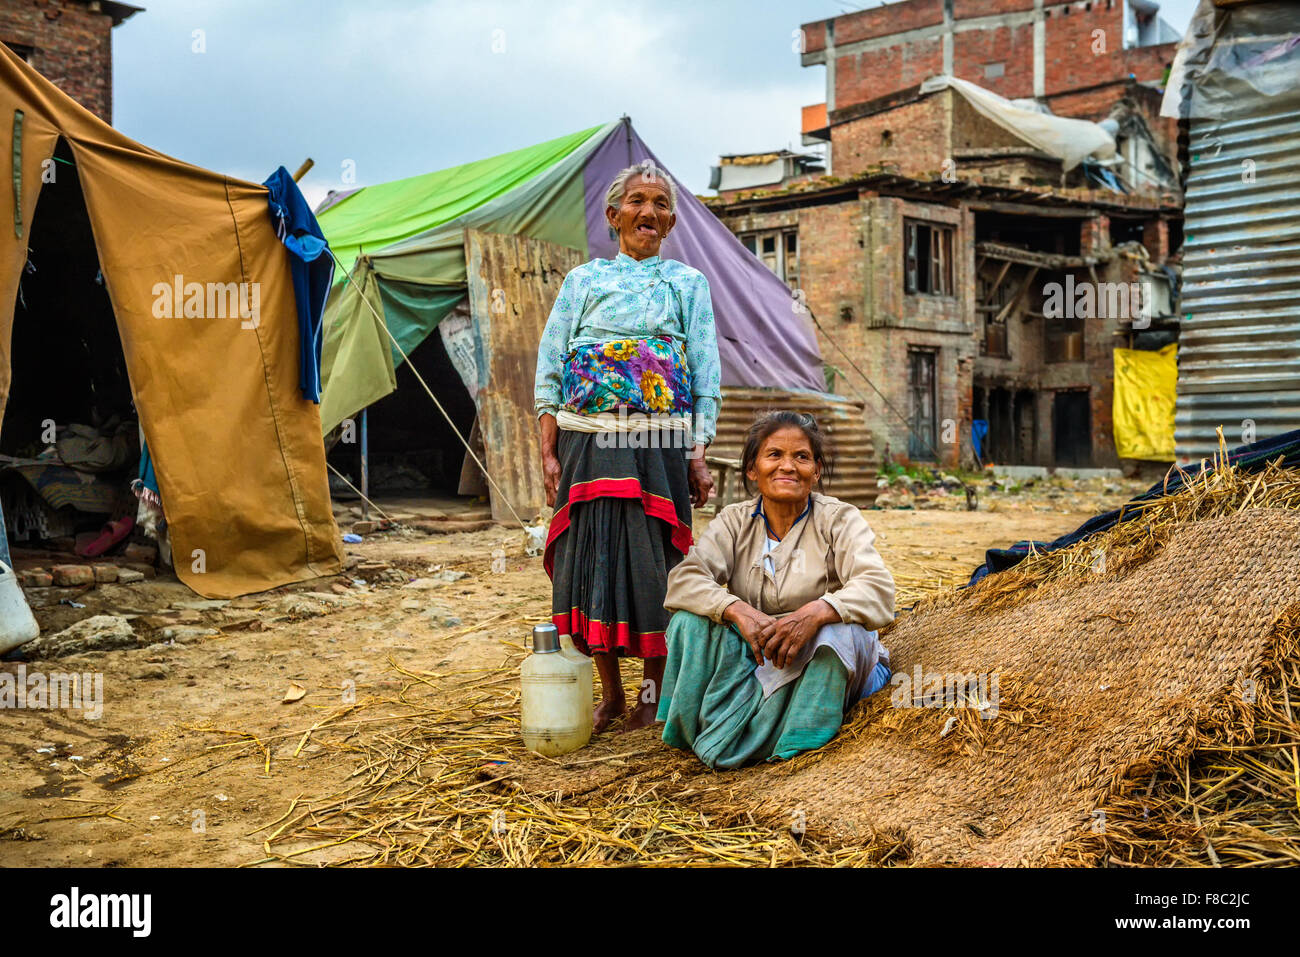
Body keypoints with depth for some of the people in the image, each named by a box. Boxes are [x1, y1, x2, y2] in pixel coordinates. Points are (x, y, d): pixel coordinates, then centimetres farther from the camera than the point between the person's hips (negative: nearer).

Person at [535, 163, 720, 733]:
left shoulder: (688, 283, 12)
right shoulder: (582, 280, 13)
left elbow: (706, 379, 7)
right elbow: (549, 371, 9)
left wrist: (699, 456, -3)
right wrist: (549, 454, -1)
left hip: (660, 444, -1)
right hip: (590, 443, 1)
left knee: (653, 561, 0)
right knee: (592, 557, 1)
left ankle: (651, 694, 15)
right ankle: (610, 694, 16)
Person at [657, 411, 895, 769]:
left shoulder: (839, 520, -6)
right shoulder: (734, 521, 1)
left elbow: (877, 588, -22)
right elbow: (684, 580, -14)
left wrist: (815, 612, -41)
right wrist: (738, 611, -33)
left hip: (828, 665, -2)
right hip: (753, 658, 2)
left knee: (837, 629, -34)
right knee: (692, 616, -19)